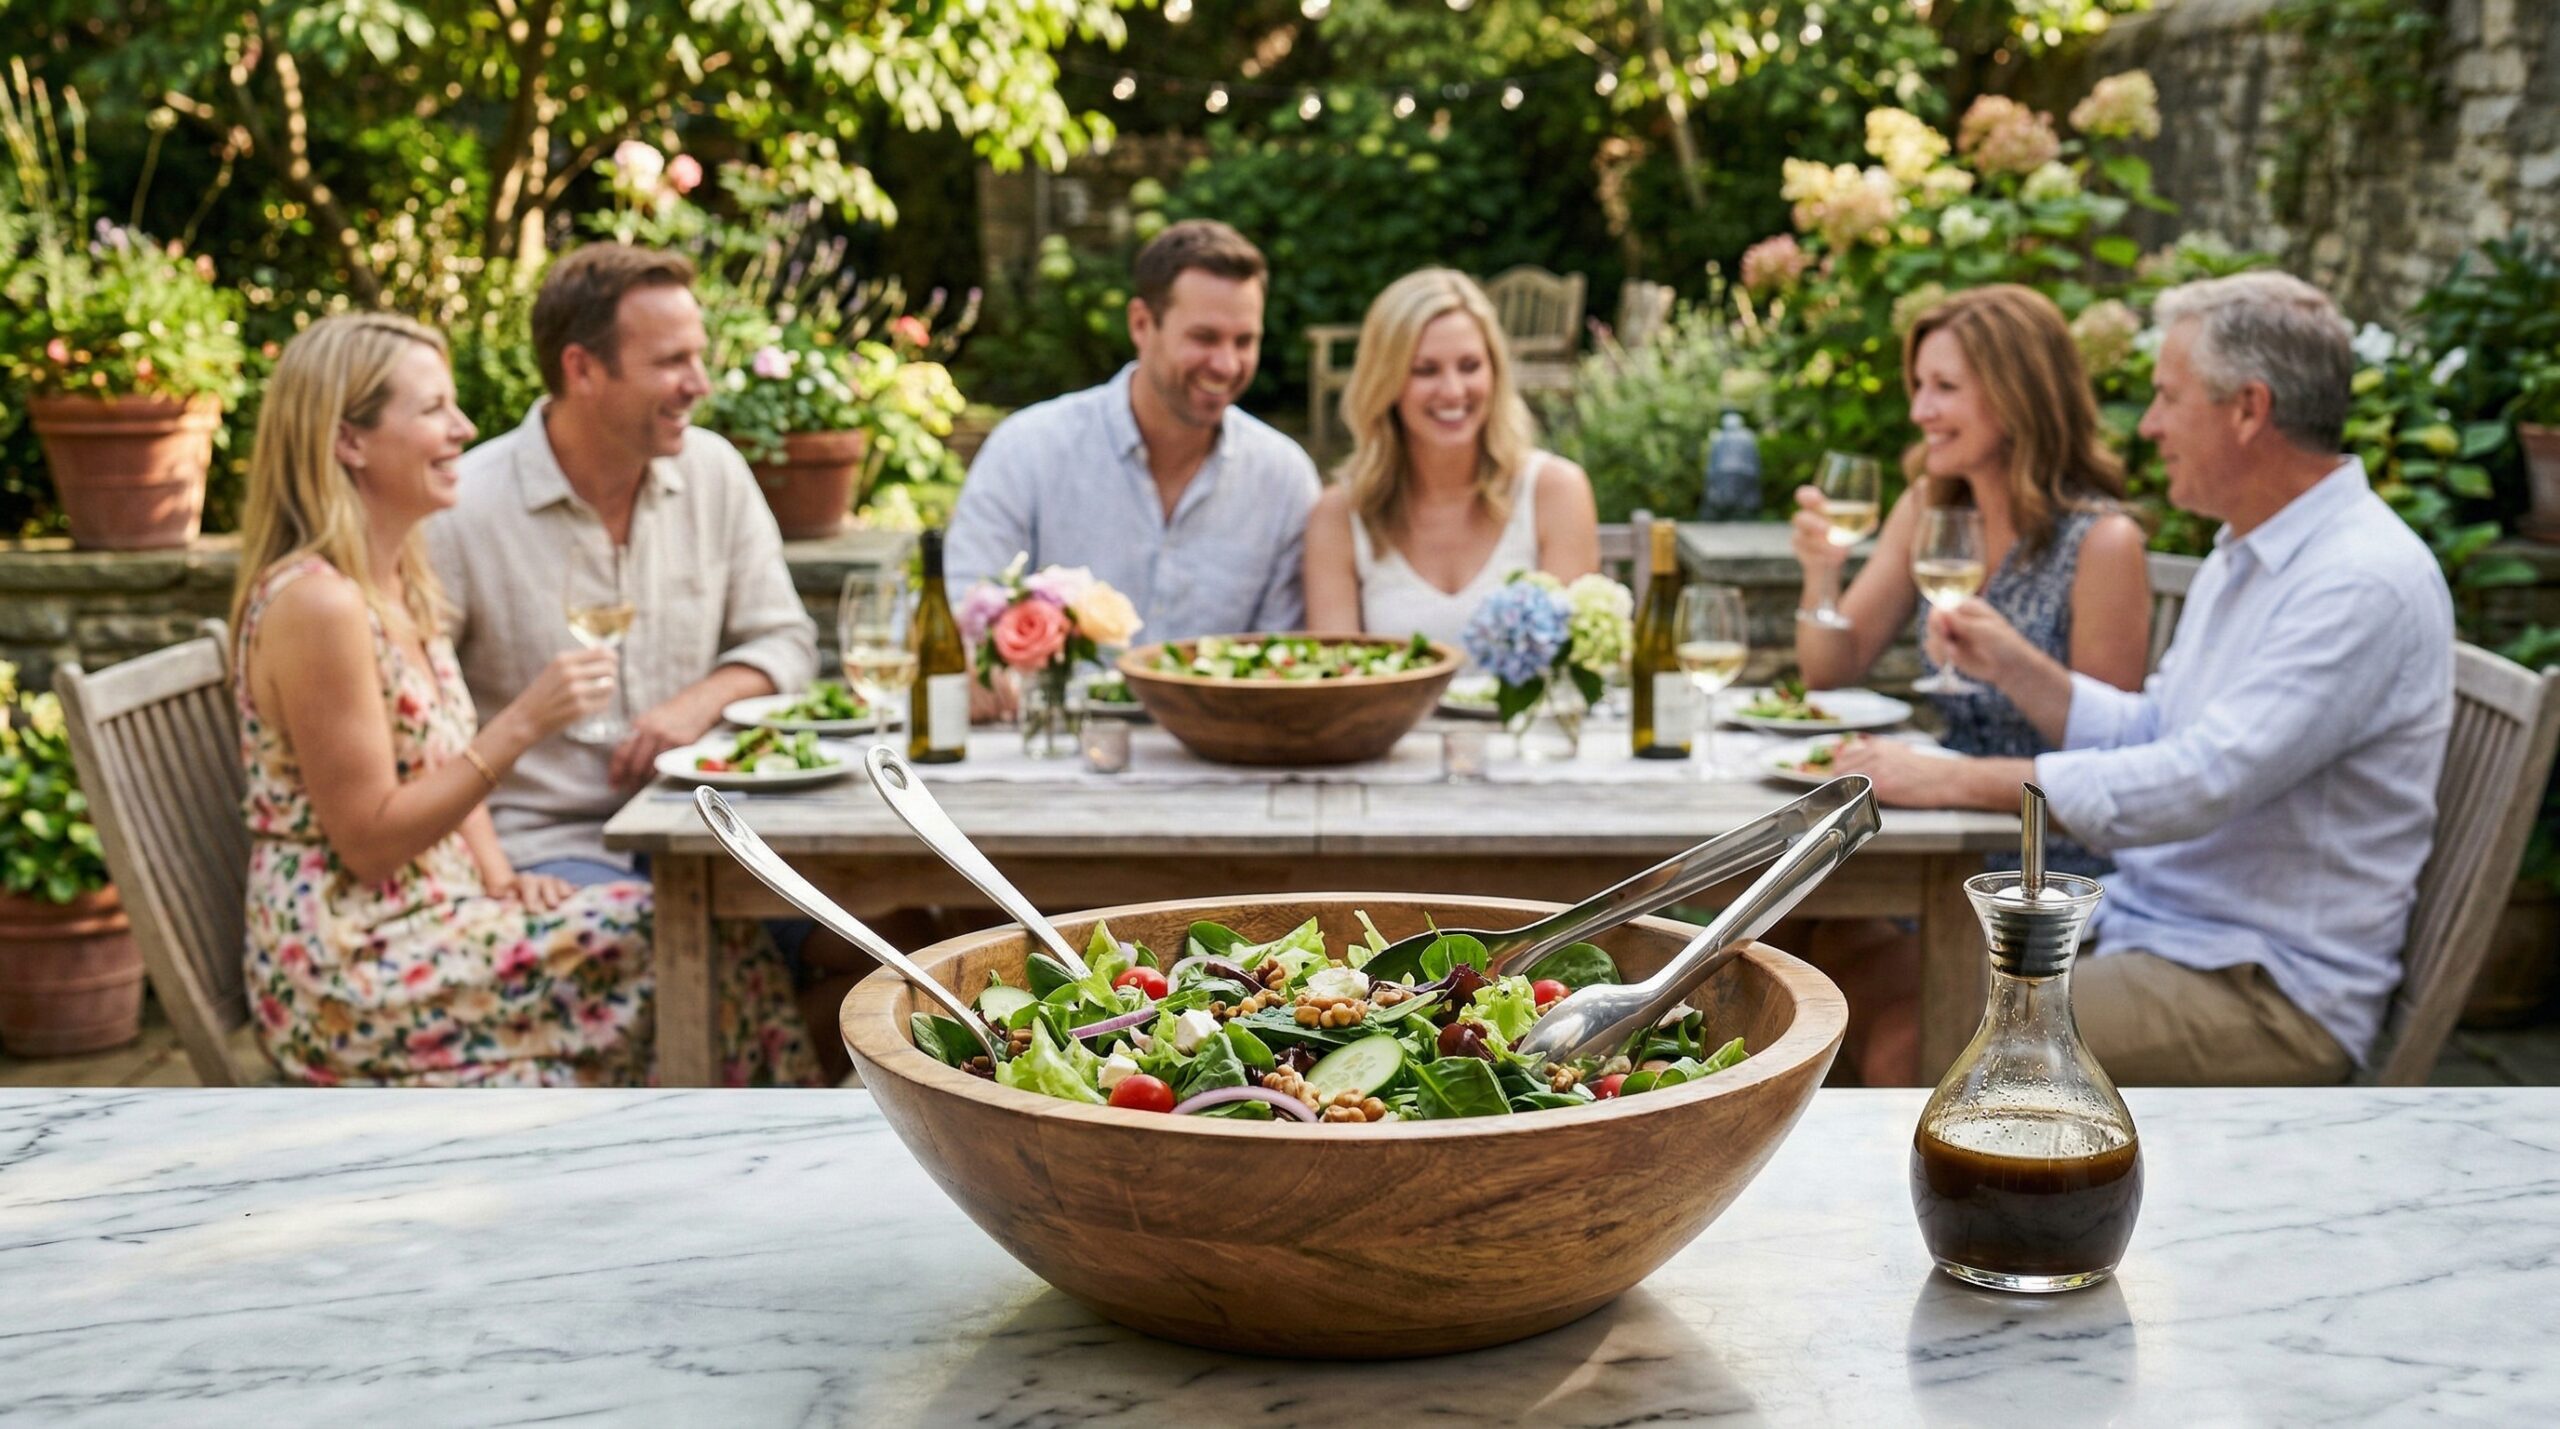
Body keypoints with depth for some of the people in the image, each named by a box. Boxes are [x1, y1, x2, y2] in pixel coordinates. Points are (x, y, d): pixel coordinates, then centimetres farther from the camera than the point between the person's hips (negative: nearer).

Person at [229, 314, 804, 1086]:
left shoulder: (399, 580, 11)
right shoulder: (314, 603, -19)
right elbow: (368, 841, -19)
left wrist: (501, 879, 1)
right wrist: (522, 724, -22)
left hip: (428, 924, 9)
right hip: (351, 977, -9)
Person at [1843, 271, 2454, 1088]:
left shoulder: (2365, 583, -19)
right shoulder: (2243, 558, 15)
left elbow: (2199, 782, -27)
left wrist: (1963, 782, -22)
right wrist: (2013, 667, 7)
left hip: (2270, 990, -9)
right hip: (2141, 923, 9)